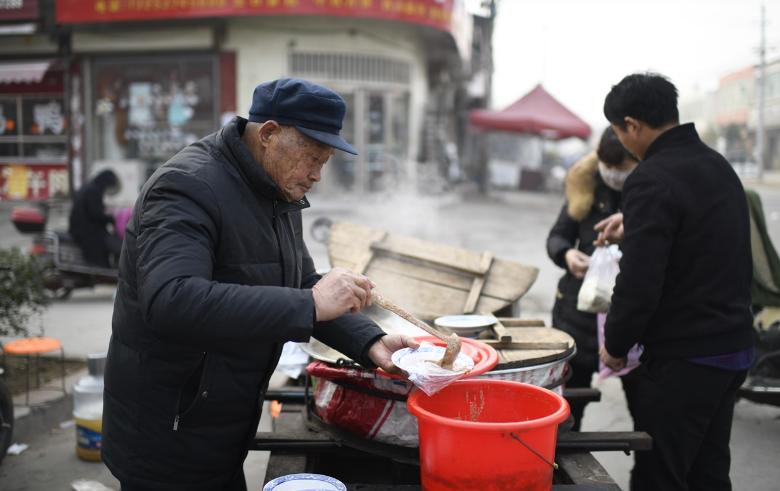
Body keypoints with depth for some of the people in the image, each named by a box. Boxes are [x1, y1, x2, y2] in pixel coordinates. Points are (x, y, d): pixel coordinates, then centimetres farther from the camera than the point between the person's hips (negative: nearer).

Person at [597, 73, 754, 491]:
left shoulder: (652, 179, -18)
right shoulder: (718, 165, 10)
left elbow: (639, 282, -22)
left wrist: (616, 346, -6)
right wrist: (636, 225, 29)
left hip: (682, 358, -9)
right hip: (733, 347, 9)